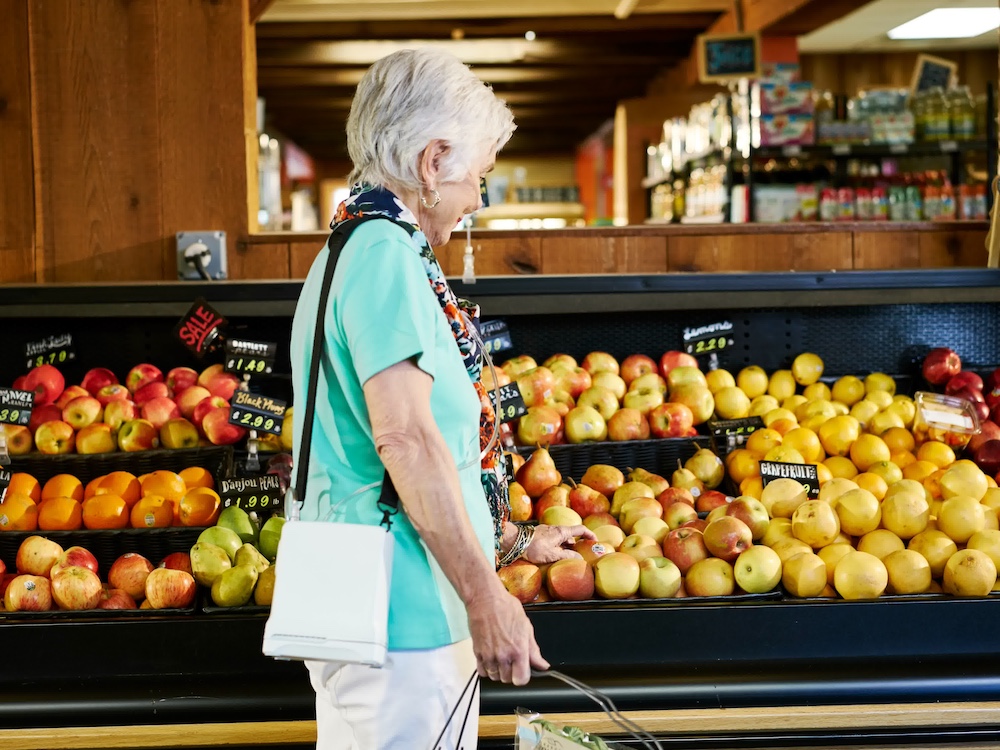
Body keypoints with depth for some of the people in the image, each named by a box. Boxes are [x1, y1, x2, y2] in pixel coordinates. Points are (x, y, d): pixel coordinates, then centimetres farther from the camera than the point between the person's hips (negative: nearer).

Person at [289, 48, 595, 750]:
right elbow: (406, 436, -24)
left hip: (346, 610, 11)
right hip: (405, 614, -11)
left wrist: (513, 541, 26)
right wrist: (486, 596, -22)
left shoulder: (347, 252, 18)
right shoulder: (388, 254, -14)